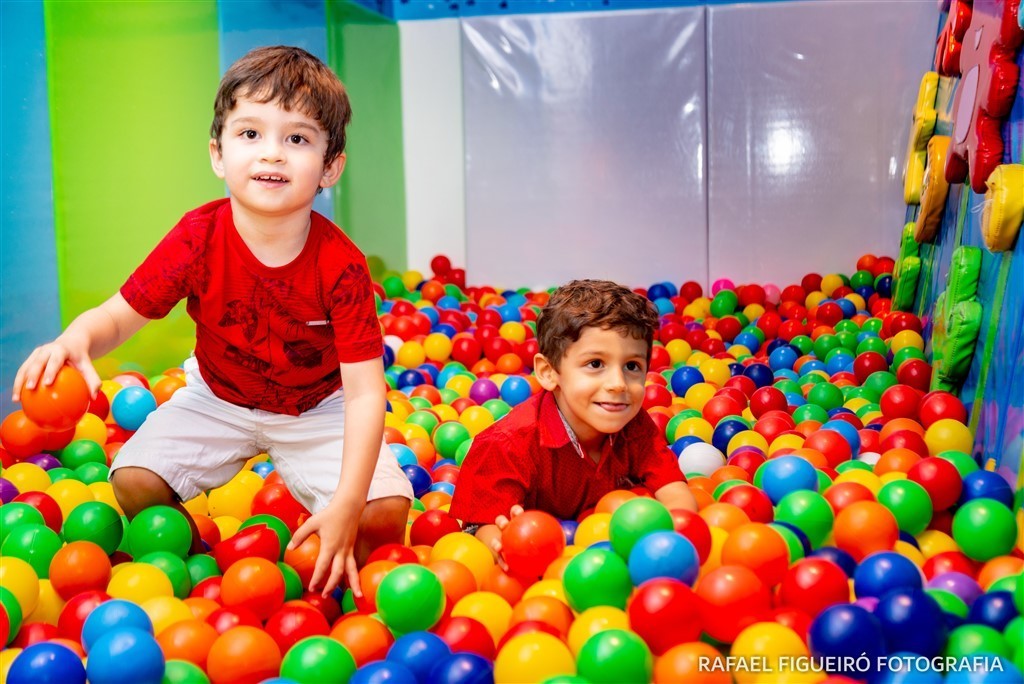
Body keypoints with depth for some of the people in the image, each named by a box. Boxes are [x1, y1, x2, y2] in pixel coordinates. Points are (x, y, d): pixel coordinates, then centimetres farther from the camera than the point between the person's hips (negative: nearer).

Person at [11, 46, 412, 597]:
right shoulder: (197, 240, -22)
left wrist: (346, 502, -39)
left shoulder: (340, 264, -28)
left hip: (317, 410, -2)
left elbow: (366, 393, -29)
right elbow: (119, 314, -16)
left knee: (386, 512, -21)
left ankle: (313, 590, 13)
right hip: (218, 401, 2)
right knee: (134, 480, -18)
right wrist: (76, 339, -42)